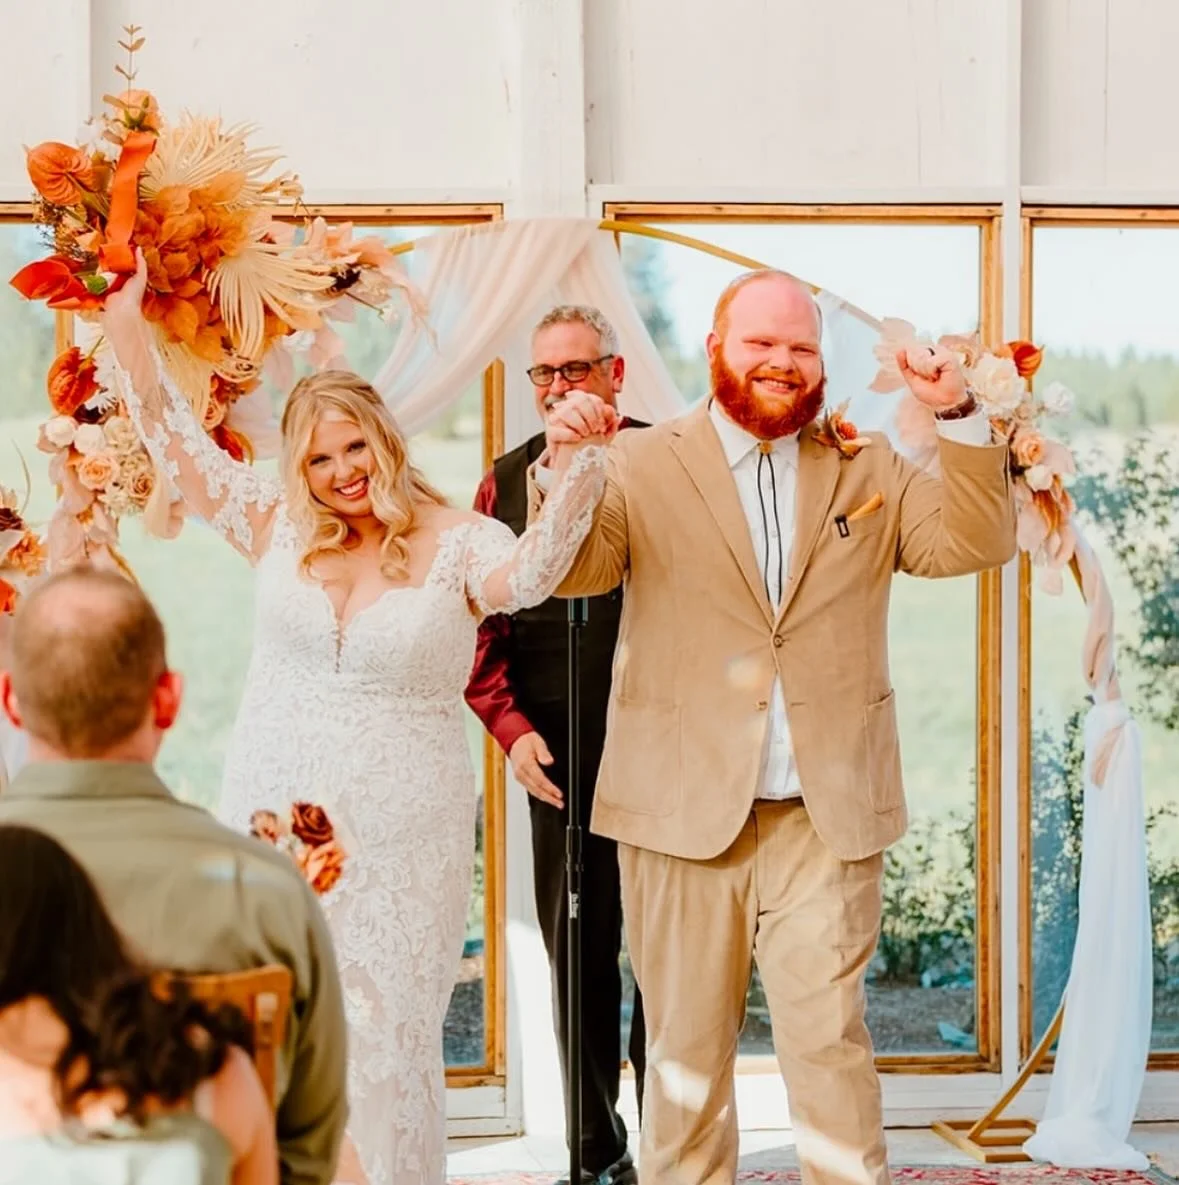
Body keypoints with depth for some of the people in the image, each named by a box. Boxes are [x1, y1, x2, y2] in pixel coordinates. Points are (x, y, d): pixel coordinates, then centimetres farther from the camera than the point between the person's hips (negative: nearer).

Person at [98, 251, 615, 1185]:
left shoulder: (456, 544, -6)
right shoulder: (280, 530, 4)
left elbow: (533, 569, -26)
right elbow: (176, 438, 4)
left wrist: (582, 466, -42)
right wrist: (125, 323, -3)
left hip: (398, 843, -3)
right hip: (280, 825, 3)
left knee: (385, 1032, 5)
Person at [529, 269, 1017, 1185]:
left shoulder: (865, 467, 11)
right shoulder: (642, 466, 3)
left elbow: (976, 544, 4)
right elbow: (570, 571, -9)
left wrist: (959, 418, -11)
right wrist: (563, 467, -29)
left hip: (828, 814, 1)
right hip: (684, 808, -1)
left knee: (829, 1037, -2)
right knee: (686, 1041, 10)